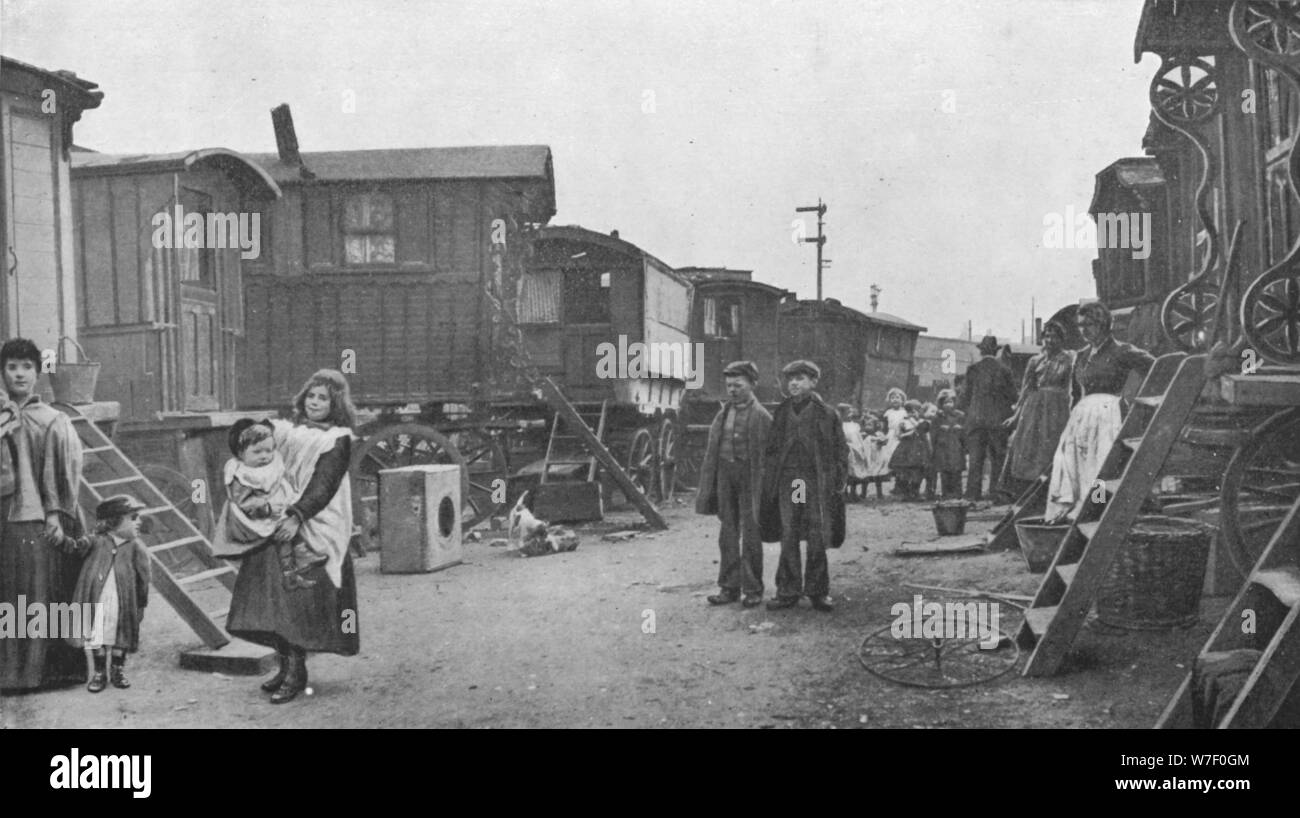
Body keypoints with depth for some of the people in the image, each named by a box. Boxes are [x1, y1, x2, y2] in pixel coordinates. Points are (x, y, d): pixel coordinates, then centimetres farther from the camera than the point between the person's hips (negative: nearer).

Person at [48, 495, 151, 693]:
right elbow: (76, 546, -7)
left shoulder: (136, 550, -2)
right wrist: (59, 539, -26)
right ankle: (99, 673, 23)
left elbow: (142, 580, 1)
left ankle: (118, 670, 31)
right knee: (96, 639, 8)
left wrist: (141, 606, 2)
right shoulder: (97, 542, 1)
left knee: (120, 639, 12)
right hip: (96, 602, 0)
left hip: (122, 605, 0)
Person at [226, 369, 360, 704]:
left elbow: (323, 486, -12)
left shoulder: (338, 440, -1)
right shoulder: (288, 431, 16)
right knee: (274, 599, 3)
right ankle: (287, 665, 14)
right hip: (276, 526, 6)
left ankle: (296, 673, -2)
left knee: (299, 599, -9)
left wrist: (297, 516, -23)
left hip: (314, 531, -5)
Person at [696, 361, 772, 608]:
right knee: (728, 534, 8)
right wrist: (707, 487, 6)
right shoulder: (723, 415, 11)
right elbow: (711, 452, 12)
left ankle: (753, 588, 10)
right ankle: (729, 587, 15)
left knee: (750, 534, 0)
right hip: (725, 474, 5)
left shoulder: (761, 417, -6)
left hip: (750, 478, -5)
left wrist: (764, 487, -14)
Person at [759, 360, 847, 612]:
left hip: (817, 482, -2)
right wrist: (768, 480, 6)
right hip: (787, 482, 2)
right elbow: (771, 449, 13)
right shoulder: (781, 413, 11)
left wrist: (839, 481, -4)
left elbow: (840, 450, 3)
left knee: (817, 539, 1)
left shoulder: (826, 414, 2)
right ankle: (788, 592, 8)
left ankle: (818, 591, 11)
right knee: (788, 538, 3)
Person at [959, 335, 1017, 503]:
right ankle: (996, 491, 4)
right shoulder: (1004, 369, -1)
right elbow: (1012, 396, 2)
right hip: (999, 418, 0)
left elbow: (967, 394, 1)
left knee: (976, 458, 4)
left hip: (976, 418, 0)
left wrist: (960, 404, 19)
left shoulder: (972, 369, -2)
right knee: (998, 458, 7)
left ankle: (973, 493, 2)